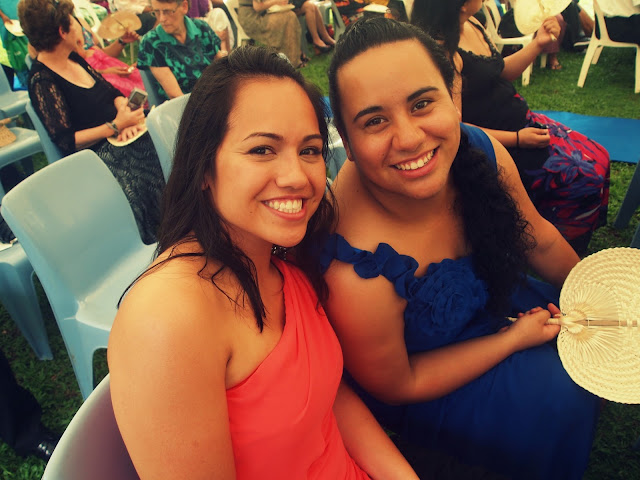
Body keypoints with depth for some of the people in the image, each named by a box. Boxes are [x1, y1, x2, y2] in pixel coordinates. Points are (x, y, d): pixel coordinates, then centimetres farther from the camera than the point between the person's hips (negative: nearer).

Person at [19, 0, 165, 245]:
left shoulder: (73, 57, 15)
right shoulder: (41, 82, -8)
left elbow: (111, 91, 19)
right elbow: (66, 141, -13)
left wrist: (125, 110, -5)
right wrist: (116, 126, -18)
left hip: (123, 137, 8)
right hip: (97, 152, -8)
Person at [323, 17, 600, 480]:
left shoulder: (480, 151, -23)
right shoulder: (356, 275, -41)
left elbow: (537, 239, -2)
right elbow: (394, 385, -21)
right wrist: (513, 338, -17)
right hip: (417, 383, -5)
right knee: (562, 397, -11)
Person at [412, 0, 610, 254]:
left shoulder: (472, 24, 5)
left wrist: (538, 43, 5)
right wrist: (517, 138, -21)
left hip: (522, 123, 10)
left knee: (598, 158, 7)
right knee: (585, 178, -12)